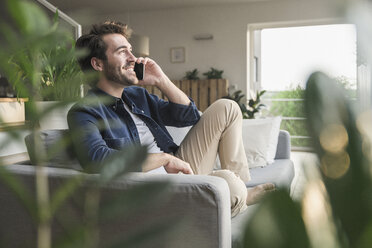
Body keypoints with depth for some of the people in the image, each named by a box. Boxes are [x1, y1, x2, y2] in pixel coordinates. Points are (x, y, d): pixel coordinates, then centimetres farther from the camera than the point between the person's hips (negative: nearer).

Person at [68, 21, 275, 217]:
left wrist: (161, 81, 3)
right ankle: (243, 198, 4)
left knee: (226, 108, 9)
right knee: (227, 183, -36)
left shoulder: (136, 94, 14)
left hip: (180, 171, 9)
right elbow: (100, 159, -30)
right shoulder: (84, 113, -10)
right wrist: (165, 158, -22)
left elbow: (189, 116, 17)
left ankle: (245, 186, 5)